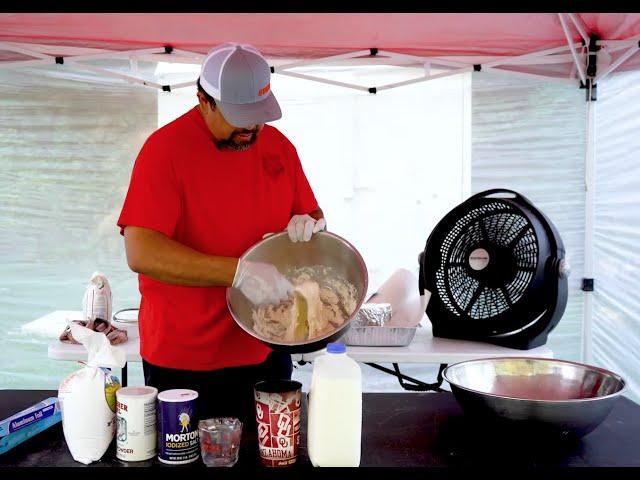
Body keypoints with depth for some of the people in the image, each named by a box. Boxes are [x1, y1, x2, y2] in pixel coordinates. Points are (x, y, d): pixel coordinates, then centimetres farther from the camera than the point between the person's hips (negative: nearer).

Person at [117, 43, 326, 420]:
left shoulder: (279, 146, 5)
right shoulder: (165, 148, -13)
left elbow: (315, 216, 16)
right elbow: (141, 253, -23)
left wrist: (309, 225, -8)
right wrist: (239, 272, -30)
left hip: (265, 351, 5)